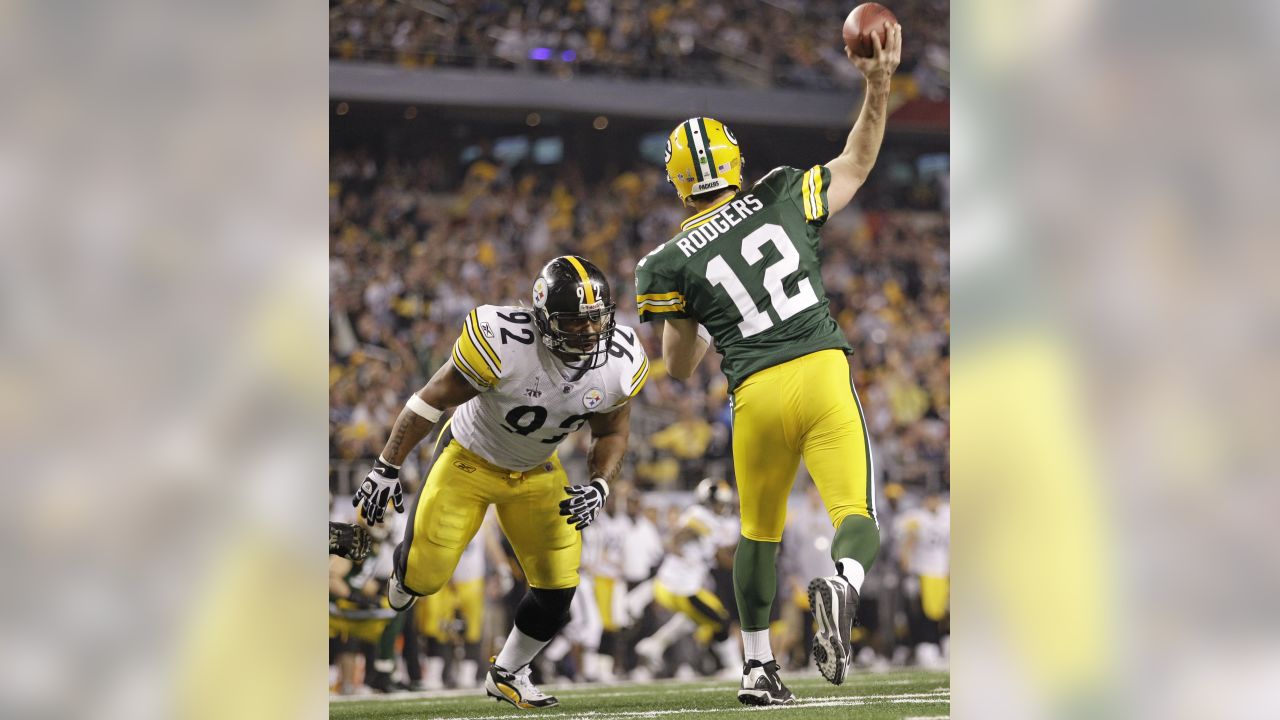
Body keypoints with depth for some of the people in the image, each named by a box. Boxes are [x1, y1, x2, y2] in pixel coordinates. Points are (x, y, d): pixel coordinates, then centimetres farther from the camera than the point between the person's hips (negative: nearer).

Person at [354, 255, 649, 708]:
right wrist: (386, 468, -18)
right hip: (469, 460, -4)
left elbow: (611, 433, -1)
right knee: (424, 577, -3)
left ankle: (507, 675, 23)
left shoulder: (618, 365, -21)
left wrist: (598, 488, -19)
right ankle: (406, 574, 38)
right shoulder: (504, 344, -35)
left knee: (558, 589, -4)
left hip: (537, 473, 4)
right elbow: (433, 399, -21)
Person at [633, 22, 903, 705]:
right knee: (857, 518, -3)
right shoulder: (782, 199, 7)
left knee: (759, 532, 20)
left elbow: (679, 368, 11)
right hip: (823, 373, 0)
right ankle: (842, 585, -38)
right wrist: (879, 83, 22)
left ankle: (758, 667, 24)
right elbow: (856, 162, 22)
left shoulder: (673, 262, 3)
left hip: (757, 394, 0)